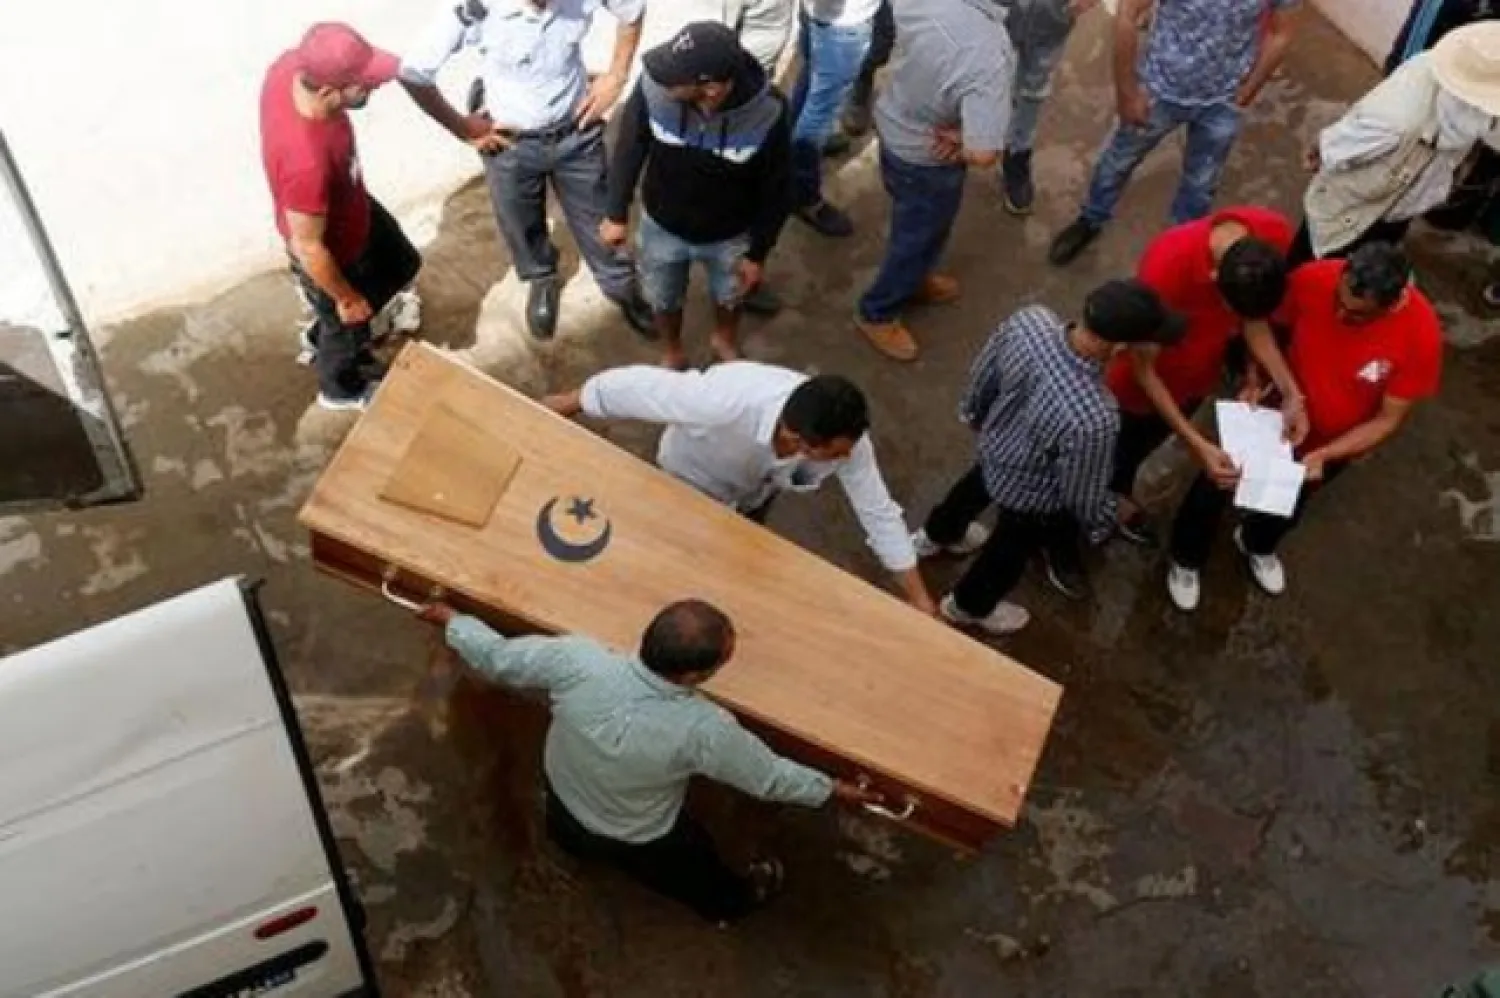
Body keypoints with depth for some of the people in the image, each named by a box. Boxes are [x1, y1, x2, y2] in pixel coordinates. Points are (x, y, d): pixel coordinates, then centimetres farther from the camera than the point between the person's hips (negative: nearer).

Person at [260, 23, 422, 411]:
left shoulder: (291, 66, -25)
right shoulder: (306, 162, -46)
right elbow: (308, 247, -30)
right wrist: (347, 299, -12)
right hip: (332, 251, -7)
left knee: (401, 265, 32)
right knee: (347, 326, 24)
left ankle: (327, 336, 56)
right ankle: (342, 388, 58)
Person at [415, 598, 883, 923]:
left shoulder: (578, 660, -38)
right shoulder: (703, 729, -42)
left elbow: (497, 658, -20)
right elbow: (770, 778, -23)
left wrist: (449, 618, 0)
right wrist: (832, 789, -5)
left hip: (561, 800, 2)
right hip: (637, 843, -1)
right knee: (699, 872, 34)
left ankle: (575, 841, 73)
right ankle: (731, 902, 64)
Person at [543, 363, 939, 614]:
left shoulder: (845, 436, -38)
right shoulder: (724, 401, -52)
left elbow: (879, 513, -24)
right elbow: (639, 386, -36)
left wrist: (919, 599, -17)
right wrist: (561, 405, -19)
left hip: (759, 484, 4)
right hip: (692, 478, -3)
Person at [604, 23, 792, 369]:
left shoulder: (767, 113, -34)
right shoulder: (654, 86, -33)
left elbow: (776, 190, -16)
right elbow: (631, 146, -11)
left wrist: (758, 254, -7)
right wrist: (616, 214, -2)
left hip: (730, 236, 0)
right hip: (661, 226, 1)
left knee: (729, 296, 30)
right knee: (663, 300, 27)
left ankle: (725, 341, 65)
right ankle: (672, 353, 61)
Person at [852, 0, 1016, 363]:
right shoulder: (991, 57, -40)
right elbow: (983, 155, -43)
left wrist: (929, 90, -2)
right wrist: (961, 141, -18)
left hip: (892, 123, 7)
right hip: (926, 159, -6)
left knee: (916, 227, 33)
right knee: (919, 237, 22)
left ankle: (912, 280, 59)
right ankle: (877, 313, 44)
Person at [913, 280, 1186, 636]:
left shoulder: (1030, 319, -32)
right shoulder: (1093, 419, -46)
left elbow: (983, 373, -9)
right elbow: (1082, 491, -25)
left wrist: (975, 412, 13)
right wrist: (1102, 524, -2)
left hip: (993, 446, 5)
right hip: (1029, 497, -5)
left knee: (975, 486, 40)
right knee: (1010, 550, 29)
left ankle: (936, 535, 72)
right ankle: (968, 606, 60)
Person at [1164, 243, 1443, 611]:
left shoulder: (1421, 334, -33)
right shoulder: (1313, 279, -32)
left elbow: (1388, 419, -21)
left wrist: (1323, 455, -30)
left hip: (1336, 442, 1)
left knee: (1288, 507, 28)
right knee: (1214, 486, 16)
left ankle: (1256, 544, 63)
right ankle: (1186, 558, 47)